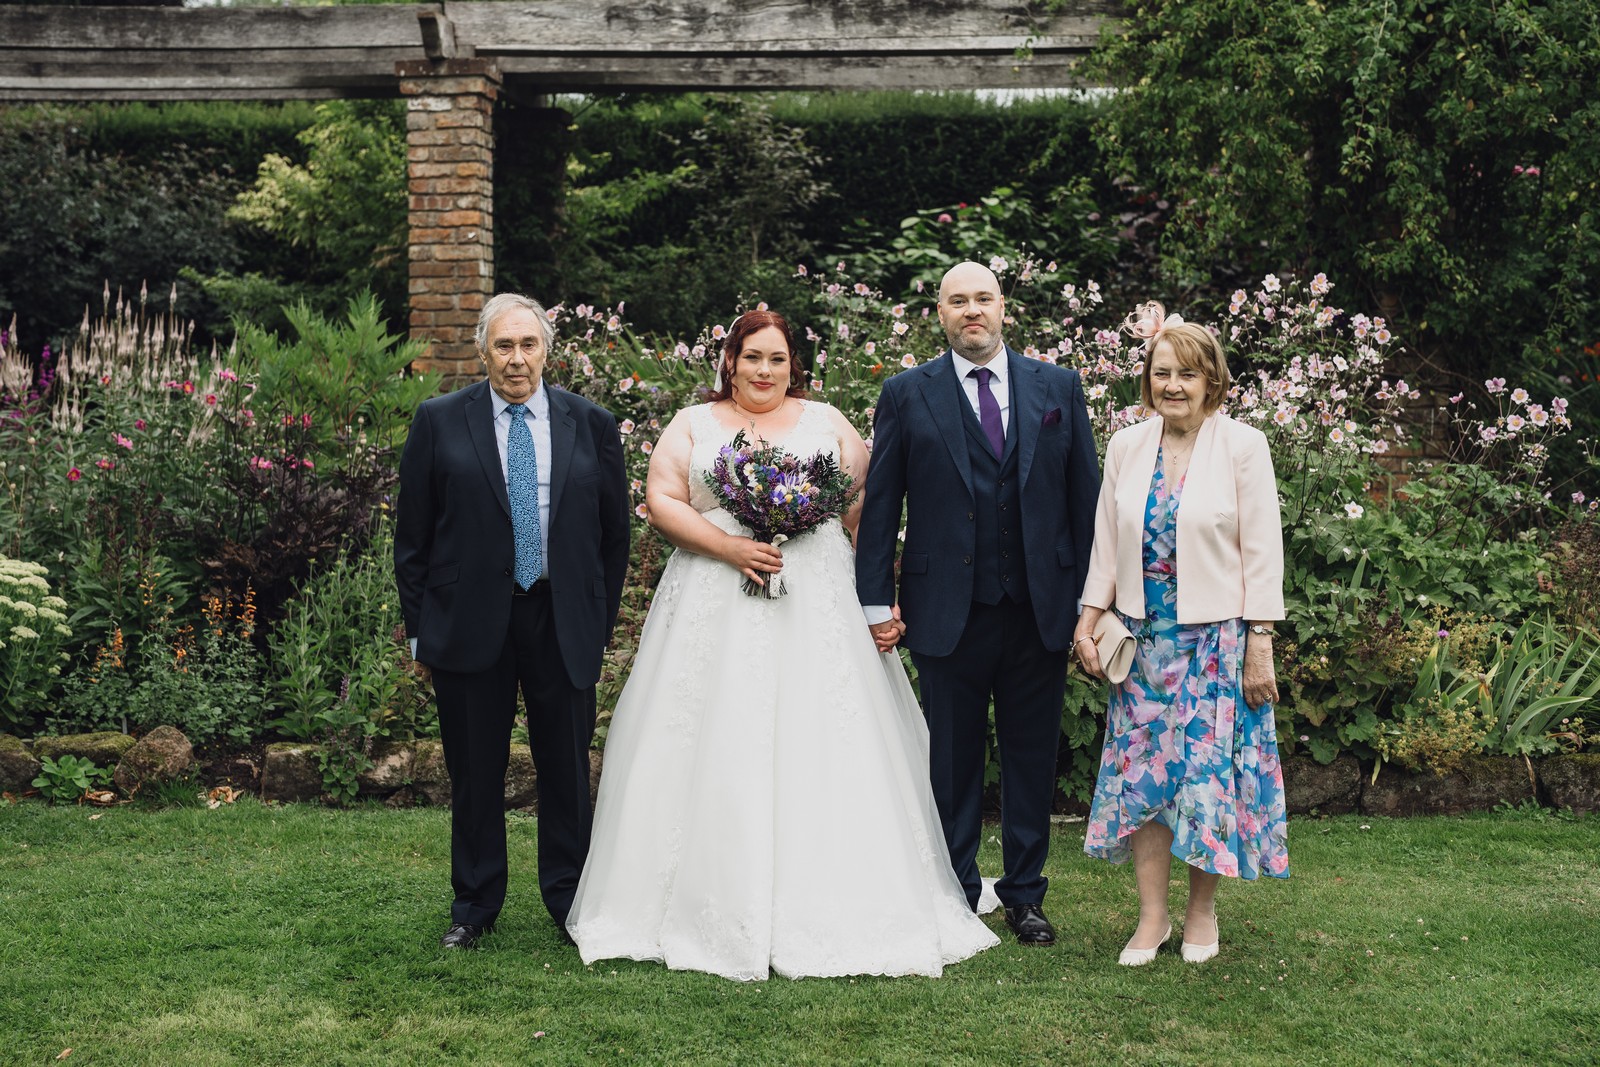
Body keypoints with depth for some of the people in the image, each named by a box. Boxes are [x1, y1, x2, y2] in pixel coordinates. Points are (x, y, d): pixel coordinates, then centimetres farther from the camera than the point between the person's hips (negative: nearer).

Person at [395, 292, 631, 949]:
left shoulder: (591, 425, 5)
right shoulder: (439, 422, 2)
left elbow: (614, 532, 9)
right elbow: (413, 533, 4)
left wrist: (602, 618, 5)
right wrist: (419, 624, 0)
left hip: (564, 622, 1)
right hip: (469, 620, -1)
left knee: (567, 767, 8)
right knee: (474, 771, 9)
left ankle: (571, 901, 24)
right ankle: (474, 906, 24)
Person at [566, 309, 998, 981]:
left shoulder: (827, 423, 13)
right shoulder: (693, 426, 11)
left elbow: (867, 507, 9)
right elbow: (661, 500, 1)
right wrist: (729, 547, -13)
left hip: (816, 610, 0)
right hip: (716, 612, 0)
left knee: (820, 750, -3)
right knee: (716, 752, -2)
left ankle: (828, 911, 4)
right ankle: (714, 908, 5)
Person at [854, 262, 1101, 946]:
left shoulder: (1058, 388, 7)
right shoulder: (906, 395, 2)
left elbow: (1085, 497, 6)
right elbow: (879, 505, 1)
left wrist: (1090, 597, 1)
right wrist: (876, 602, -4)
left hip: (1041, 610, 2)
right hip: (948, 610, -1)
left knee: (1033, 756, 10)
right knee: (953, 758, 8)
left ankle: (1024, 895, 23)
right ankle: (956, 896, 22)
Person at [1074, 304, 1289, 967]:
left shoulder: (1243, 446, -5)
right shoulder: (1127, 447, 5)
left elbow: (1262, 552, -6)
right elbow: (1106, 545, 10)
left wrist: (1260, 646, -9)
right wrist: (1087, 625, 4)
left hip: (1217, 637, -3)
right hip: (1143, 637, 3)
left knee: (1208, 766, 2)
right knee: (1141, 767, 3)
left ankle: (1202, 910, 20)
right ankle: (1152, 915, 14)